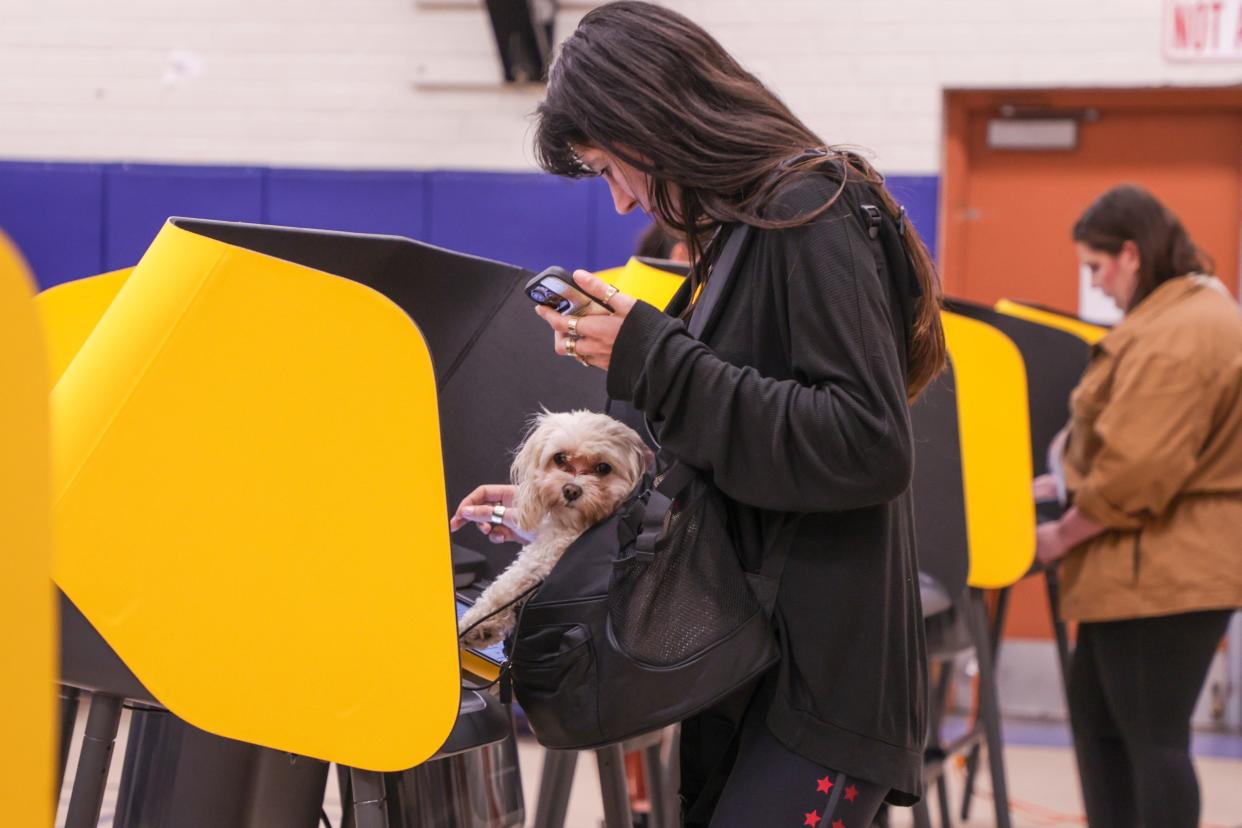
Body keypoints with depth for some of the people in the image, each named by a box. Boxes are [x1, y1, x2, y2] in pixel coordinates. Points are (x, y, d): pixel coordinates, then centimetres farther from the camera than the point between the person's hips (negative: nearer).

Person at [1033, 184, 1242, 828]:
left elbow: (1138, 471, -25)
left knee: (1153, 738, -6)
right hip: (1155, 566, 11)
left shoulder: (1175, 336, -20)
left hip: (1162, 570, -11)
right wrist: (1068, 482, 15)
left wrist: (1063, 535, -12)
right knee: (1097, 718, 17)